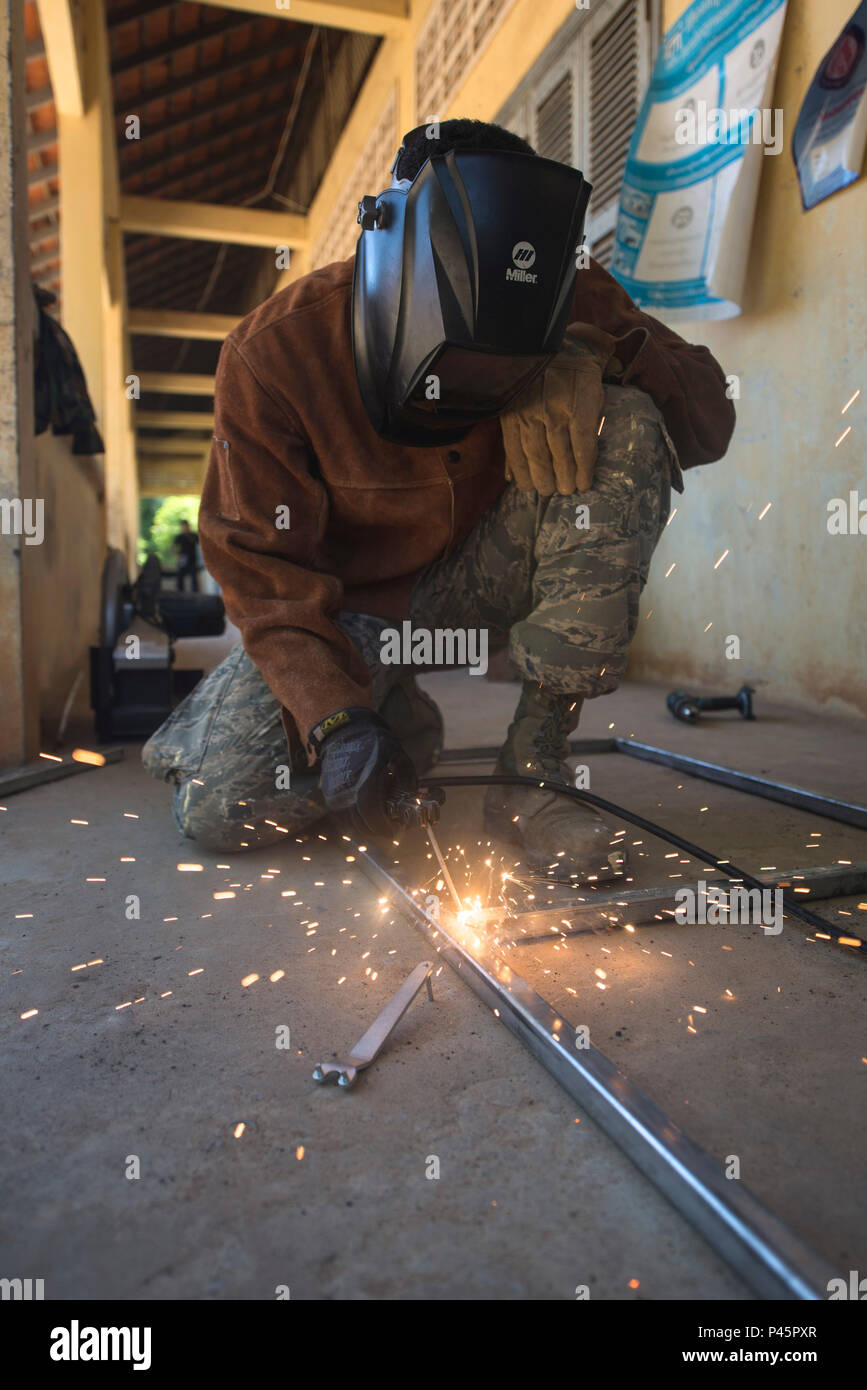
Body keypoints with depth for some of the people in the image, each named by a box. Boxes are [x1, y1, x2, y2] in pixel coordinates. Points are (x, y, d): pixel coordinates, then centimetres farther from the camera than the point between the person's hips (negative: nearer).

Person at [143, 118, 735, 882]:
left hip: (480, 574, 2)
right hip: (351, 603, -1)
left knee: (627, 430, -26)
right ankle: (401, 720, 12)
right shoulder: (274, 352, -20)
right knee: (222, 810, -21)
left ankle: (531, 769, -23)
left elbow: (709, 419, -8)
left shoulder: (570, 300, -13)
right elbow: (263, 570, -17)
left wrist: (598, 352, -28)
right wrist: (335, 716, -30)